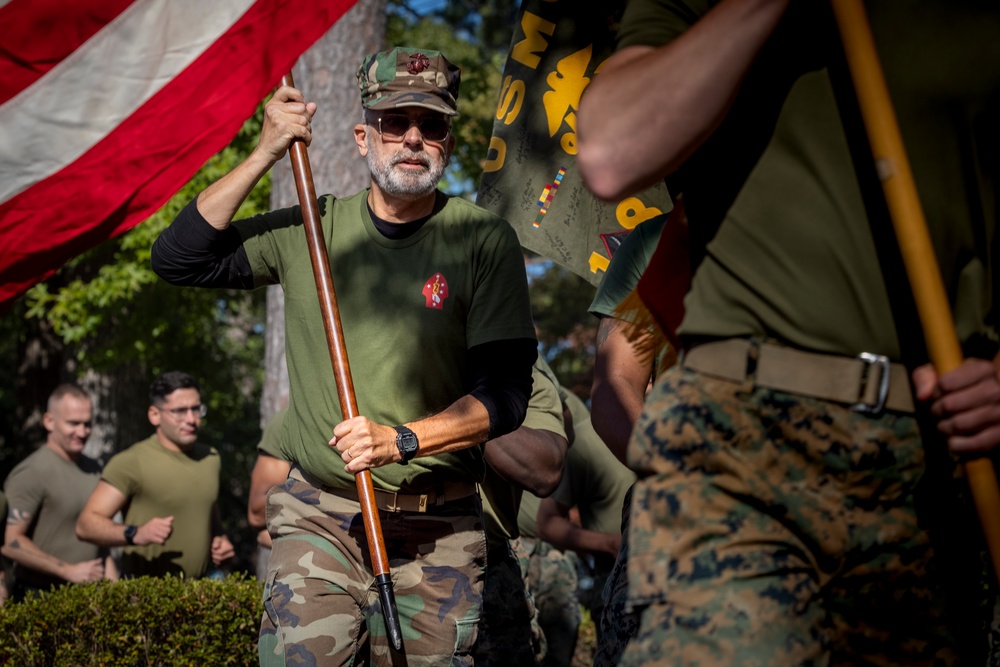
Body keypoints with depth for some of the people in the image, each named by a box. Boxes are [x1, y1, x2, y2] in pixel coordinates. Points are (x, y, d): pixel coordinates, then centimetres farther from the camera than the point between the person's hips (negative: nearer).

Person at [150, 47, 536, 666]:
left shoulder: (484, 239, -2)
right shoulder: (311, 230, 7)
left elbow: (506, 392, -7)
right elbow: (179, 259, 2)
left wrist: (402, 440, -21)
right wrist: (266, 154, -3)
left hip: (437, 529, -1)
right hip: (318, 517, 1)